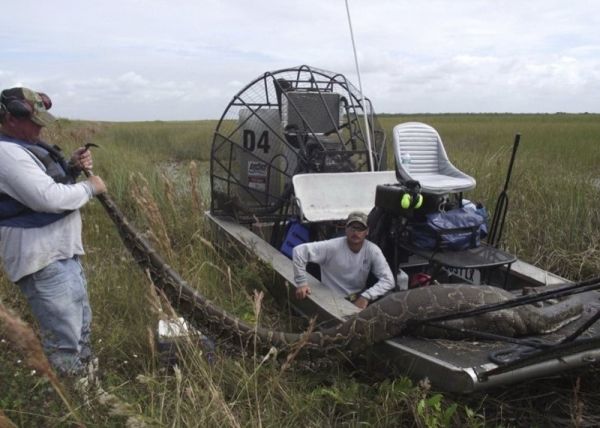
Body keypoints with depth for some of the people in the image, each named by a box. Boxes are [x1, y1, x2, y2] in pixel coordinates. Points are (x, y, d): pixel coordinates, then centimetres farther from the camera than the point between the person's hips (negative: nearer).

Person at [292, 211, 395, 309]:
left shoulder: (373, 251, -10)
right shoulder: (332, 247, -17)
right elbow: (300, 250, -18)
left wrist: (365, 297, -27)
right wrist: (301, 283, -19)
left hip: (359, 300, 3)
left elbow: (388, 280, -14)